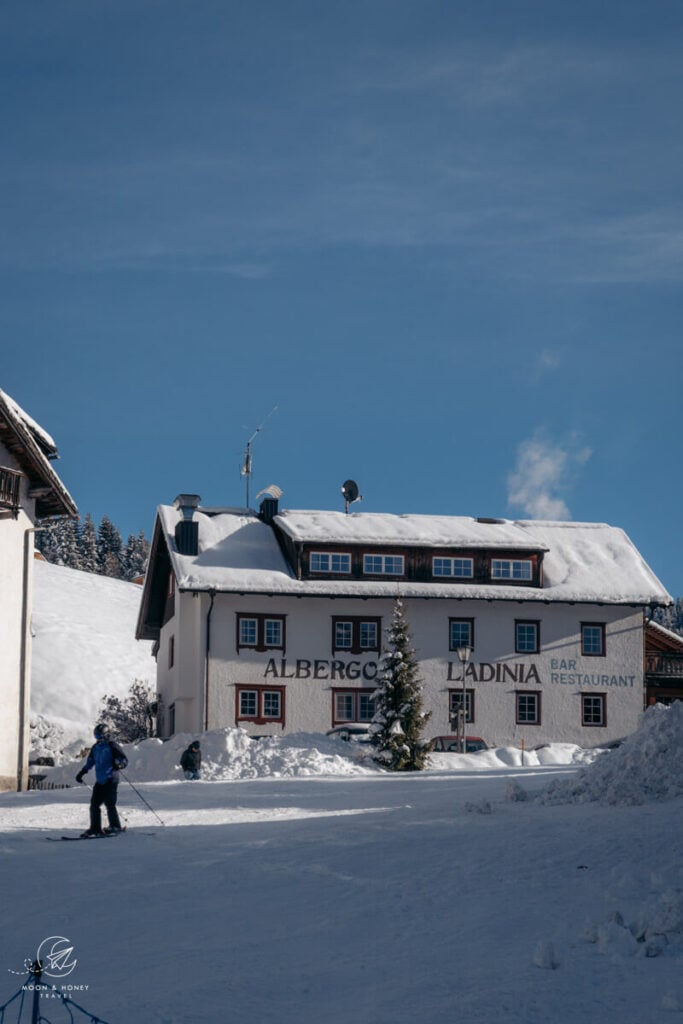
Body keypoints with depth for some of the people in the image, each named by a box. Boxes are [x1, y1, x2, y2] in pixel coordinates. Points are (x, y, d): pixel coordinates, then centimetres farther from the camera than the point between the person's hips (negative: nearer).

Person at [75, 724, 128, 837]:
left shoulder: (112, 746, -6)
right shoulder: (95, 748, 15)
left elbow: (124, 759, -11)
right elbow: (90, 762, 29)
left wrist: (118, 765, -32)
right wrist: (81, 773, 28)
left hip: (110, 780, -7)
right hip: (100, 781, 7)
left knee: (109, 804, -12)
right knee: (94, 804, 4)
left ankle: (115, 826, -4)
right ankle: (95, 828, 11)